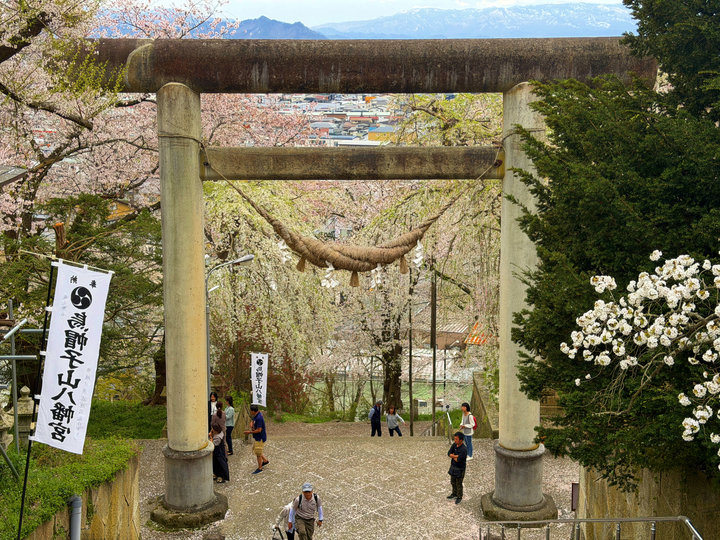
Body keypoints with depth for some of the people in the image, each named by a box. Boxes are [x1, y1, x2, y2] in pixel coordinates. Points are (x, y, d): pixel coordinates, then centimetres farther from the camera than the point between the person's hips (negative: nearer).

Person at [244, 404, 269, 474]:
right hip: (257, 437, 10)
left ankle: (259, 468, 16)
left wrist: (249, 432, -19)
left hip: (260, 438, -10)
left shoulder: (259, 418, -29)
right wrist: (251, 426, -4)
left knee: (258, 453, 2)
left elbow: (259, 430, -29)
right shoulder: (256, 415, 1)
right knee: (255, 450, 22)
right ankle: (265, 460, 37)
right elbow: (252, 421, 18)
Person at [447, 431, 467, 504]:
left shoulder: (463, 449, -28)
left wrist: (453, 456, -10)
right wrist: (456, 456, -23)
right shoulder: (454, 445, -5)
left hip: (460, 469, -7)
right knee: (453, 482, 23)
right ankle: (454, 494, 43)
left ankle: (459, 497, 27)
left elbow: (458, 460, -29)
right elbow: (449, 453, -8)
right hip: (453, 467, 7)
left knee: (459, 484, 8)